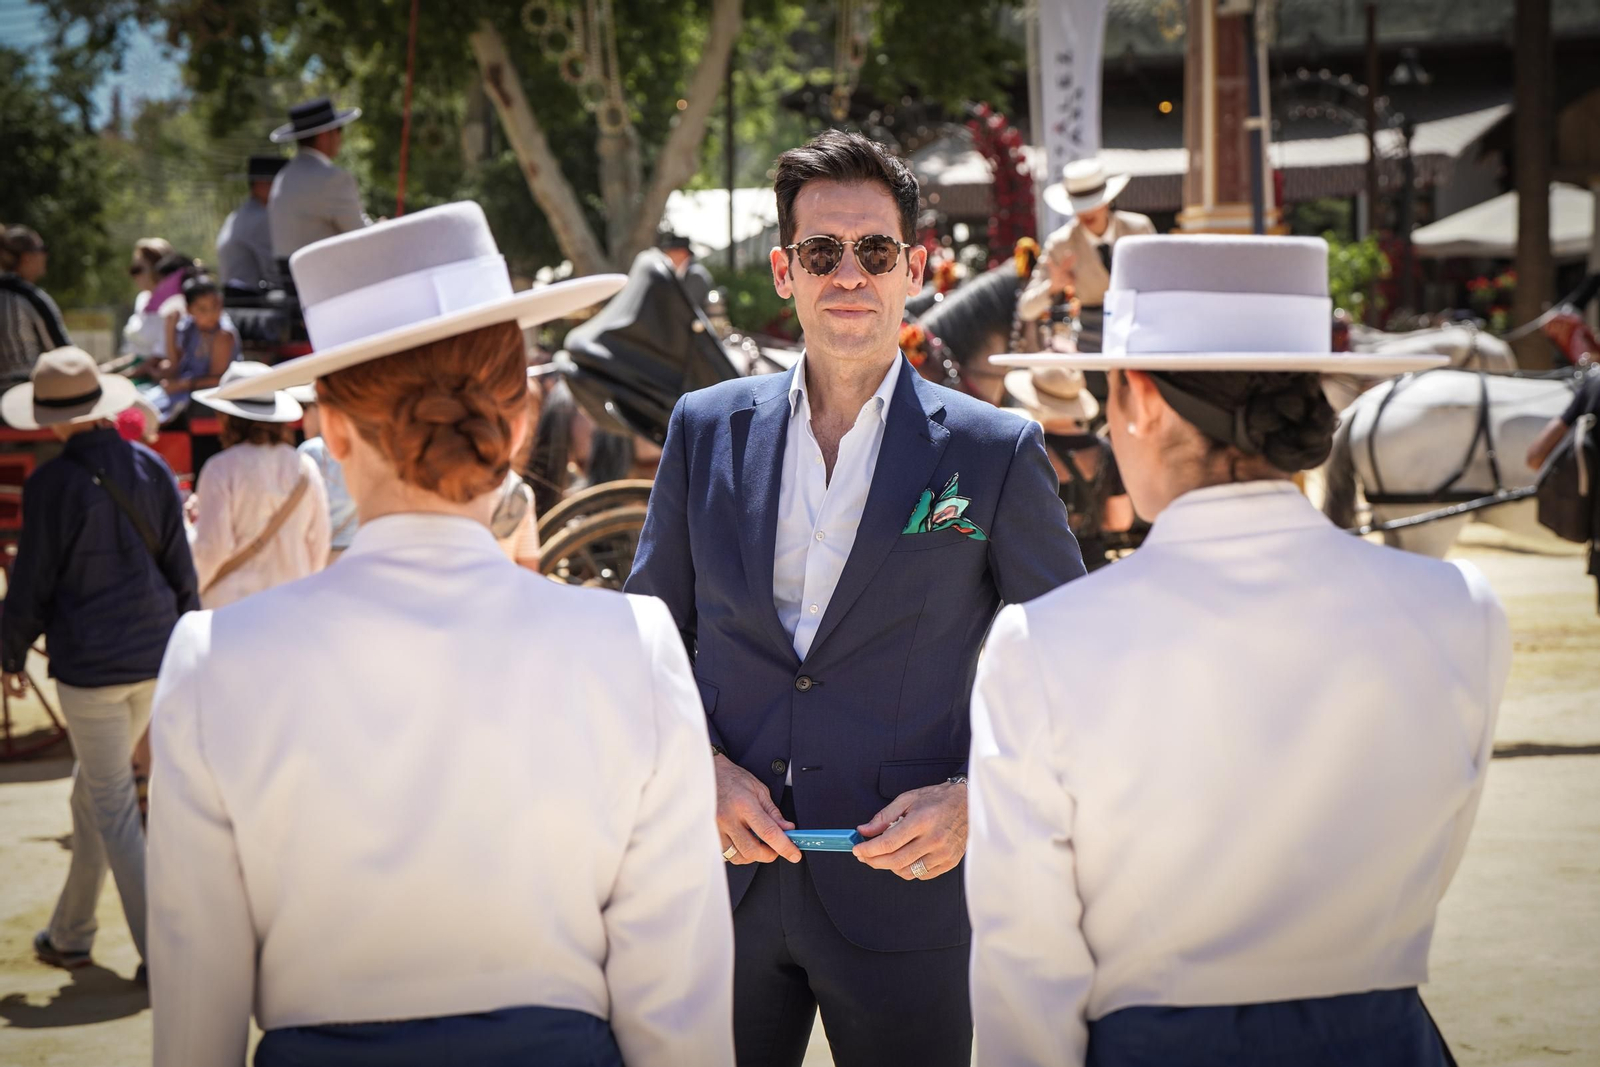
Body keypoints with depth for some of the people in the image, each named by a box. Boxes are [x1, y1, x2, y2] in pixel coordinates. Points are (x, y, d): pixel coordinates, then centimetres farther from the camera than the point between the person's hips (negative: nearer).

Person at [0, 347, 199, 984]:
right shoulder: (151, 468, 2)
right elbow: (181, 570, 7)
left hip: (89, 663, -6)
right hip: (156, 656, 6)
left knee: (113, 808, 3)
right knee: (92, 791, 20)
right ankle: (71, 933, 31)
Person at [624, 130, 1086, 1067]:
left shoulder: (995, 452, -1)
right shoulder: (708, 430, 7)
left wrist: (979, 798, -10)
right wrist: (699, 769, -4)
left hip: (905, 890, -2)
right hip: (724, 881, 2)